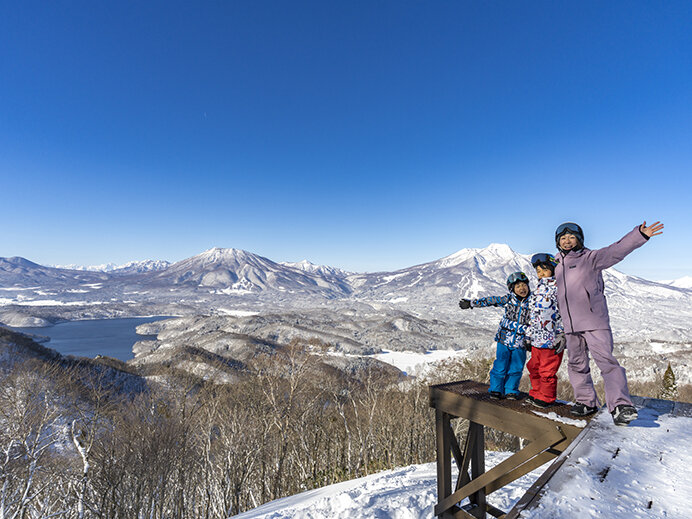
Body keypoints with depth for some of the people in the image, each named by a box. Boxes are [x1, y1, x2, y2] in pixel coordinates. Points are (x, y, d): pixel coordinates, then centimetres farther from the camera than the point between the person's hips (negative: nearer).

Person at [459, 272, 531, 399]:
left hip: (520, 342, 1)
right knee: (500, 366, 2)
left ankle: (511, 391, 24)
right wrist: (471, 303, 6)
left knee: (516, 368, 8)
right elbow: (490, 300, 4)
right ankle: (496, 389, 17)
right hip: (504, 339, -1)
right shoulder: (508, 299, -3)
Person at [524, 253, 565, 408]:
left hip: (552, 338, -8)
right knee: (534, 367, 16)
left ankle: (546, 398, 18)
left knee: (547, 371, 2)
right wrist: (528, 336, 21)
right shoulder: (537, 290, 16)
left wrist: (562, 336, -16)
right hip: (537, 338, 8)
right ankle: (536, 394, 32)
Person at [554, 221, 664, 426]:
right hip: (571, 326, 6)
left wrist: (639, 235, -28)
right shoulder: (558, 266, 16)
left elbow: (616, 250, -17)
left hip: (594, 322, -5)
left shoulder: (590, 258, 0)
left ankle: (621, 405, -10)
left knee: (605, 360, -13)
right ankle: (586, 401, 22)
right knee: (576, 364, 10)